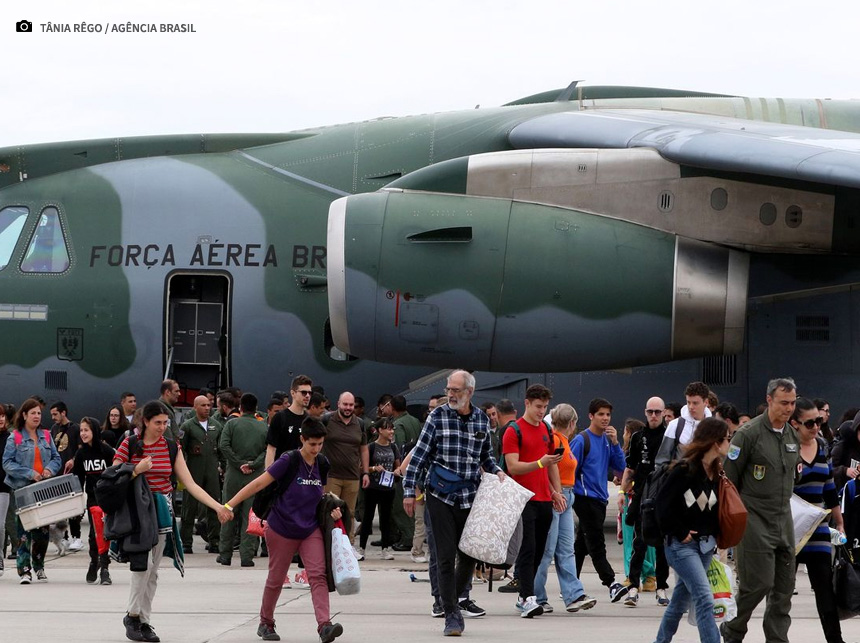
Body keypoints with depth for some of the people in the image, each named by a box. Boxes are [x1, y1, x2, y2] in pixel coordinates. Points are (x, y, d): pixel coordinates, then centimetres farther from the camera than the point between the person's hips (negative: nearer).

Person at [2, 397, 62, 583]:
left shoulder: (46, 436, 12)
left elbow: (56, 458, 15)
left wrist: (50, 469, -7)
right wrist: (29, 473, -15)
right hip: (23, 488, -4)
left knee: (43, 529, 6)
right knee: (24, 528, -5)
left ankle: (39, 567, 20)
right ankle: (24, 569, -3)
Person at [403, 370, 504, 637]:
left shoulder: (482, 419, 7)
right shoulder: (438, 416, -2)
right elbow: (420, 454, -1)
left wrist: (497, 471, 1)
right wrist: (409, 490, -4)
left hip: (470, 497, 3)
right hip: (440, 496, -3)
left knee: (469, 555, 5)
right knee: (446, 556, -5)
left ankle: (453, 601, 28)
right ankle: (451, 615, 0)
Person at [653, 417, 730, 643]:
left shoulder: (716, 472, 9)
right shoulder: (684, 470, -15)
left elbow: (718, 508, 13)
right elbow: (663, 504, -16)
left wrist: (716, 536, -1)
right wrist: (680, 533, -12)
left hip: (706, 545, 8)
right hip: (682, 545, -8)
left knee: (681, 599, 16)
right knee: (705, 599, -16)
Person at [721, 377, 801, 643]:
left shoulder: (792, 436, 10)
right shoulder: (749, 433, -11)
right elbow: (728, 477, -9)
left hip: (783, 519, 7)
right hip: (754, 520, -7)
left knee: (784, 585, 5)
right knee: (759, 582, -8)